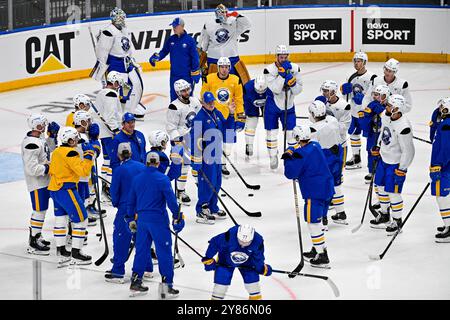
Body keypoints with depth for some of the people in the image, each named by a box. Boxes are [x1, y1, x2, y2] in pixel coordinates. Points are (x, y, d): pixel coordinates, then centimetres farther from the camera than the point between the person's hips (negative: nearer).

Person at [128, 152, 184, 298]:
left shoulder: (137, 179, 7)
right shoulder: (162, 179, -10)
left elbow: (131, 200, 14)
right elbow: (171, 199, -12)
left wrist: (131, 218, 24)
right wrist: (177, 216, -2)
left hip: (142, 219, 5)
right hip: (158, 220, -5)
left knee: (141, 250, 14)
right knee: (164, 252, 0)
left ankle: (135, 283, 18)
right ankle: (167, 285, -2)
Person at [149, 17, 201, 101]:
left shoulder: (189, 40, -9)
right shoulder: (171, 40, 4)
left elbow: (194, 57, -7)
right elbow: (164, 51, 11)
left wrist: (196, 73, -8)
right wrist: (156, 57, -10)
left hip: (187, 75, -4)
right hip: (174, 74, 4)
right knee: (174, 96, 10)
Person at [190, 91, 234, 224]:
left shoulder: (218, 114, 9)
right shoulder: (200, 117, -16)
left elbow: (225, 128, 18)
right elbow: (195, 139, -18)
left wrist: (231, 115, 4)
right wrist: (196, 160, -20)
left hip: (216, 155, 9)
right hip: (205, 157, -9)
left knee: (216, 183, 16)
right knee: (207, 183, -7)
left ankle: (212, 209, 28)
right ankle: (201, 212, 2)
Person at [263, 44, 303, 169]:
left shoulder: (294, 68, -8)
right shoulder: (269, 70, -17)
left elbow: (298, 90, -6)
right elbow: (275, 89, -27)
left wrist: (292, 82, -26)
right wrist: (282, 73, -32)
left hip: (288, 105, 2)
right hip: (272, 105, -2)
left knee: (291, 131, 0)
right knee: (272, 132, 5)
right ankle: (273, 157, 21)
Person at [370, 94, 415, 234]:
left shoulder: (403, 127, -32)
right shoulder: (385, 115, -8)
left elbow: (408, 150, -25)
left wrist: (401, 169, -20)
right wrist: (377, 147, 16)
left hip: (396, 163, -8)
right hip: (384, 158, 8)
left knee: (393, 192, 0)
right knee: (381, 186, 19)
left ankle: (397, 220, 19)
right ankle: (384, 215, 38)